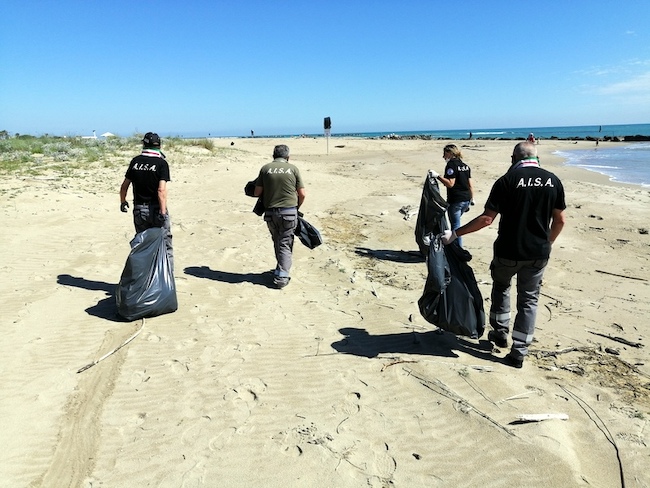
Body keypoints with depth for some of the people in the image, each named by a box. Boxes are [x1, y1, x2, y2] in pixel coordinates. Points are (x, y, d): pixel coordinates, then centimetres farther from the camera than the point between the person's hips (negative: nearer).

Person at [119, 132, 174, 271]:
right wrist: (163, 212, -20)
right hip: (156, 209, -4)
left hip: (139, 209, 4)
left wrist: (123, 202, 25)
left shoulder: (135, 161, 3)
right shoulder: (161, 163, -10)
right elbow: (161, 190, -20)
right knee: (165, 246, 4)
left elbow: (124, 185, 10)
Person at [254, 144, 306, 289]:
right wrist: (296, 207, 17)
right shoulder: (293, 169, 1)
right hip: (289, 212, -2)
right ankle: (282, 276, -1)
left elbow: (257, 192, 1)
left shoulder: (265, 168, 3)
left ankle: (281, 269, 31)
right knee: (285, 244, 4)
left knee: (277, 242, 19)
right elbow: (302, 194, 1)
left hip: (270, 212, 2)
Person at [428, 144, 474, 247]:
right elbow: (470, 185, 12)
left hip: (455, 200, -8)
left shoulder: (451, 164, -11)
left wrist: (437, 176, -21)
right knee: (455, 222, 22)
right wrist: (472, 200, 17)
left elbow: (450, 183, -19)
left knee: (455, 226, -1)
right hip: (466, 200, 9)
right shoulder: (465, 166, 13)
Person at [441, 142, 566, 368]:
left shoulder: (507, 181, -10)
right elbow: (559, 220, 5)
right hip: (538, 254, 3)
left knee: (501, 286, 25)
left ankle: (500, 332, 31)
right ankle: (519, 352, 14)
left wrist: (455, 234, -9)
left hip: (508, 251, -2)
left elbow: (487, 218, -15)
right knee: (528, 300, 13)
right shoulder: (553, 181, 1)